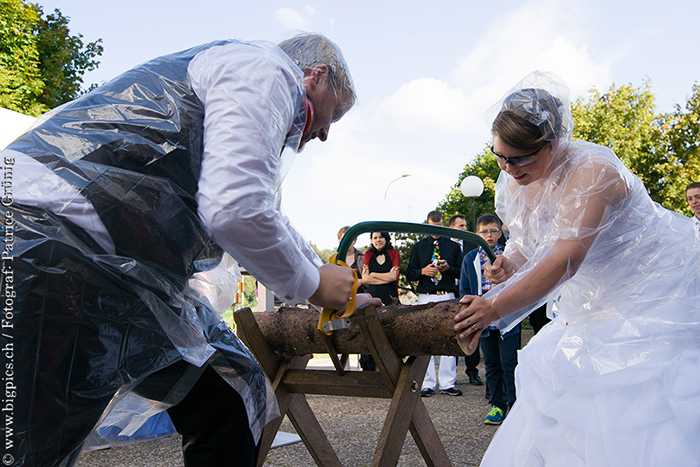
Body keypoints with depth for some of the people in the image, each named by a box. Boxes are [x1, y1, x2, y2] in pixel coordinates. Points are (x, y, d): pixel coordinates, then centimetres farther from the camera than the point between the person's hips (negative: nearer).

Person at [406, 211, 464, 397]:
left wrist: (448, 268, -9)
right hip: (425, 298, 0)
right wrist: (422, 271, -9)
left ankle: (447, 383, 3)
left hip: (447, 297, 0)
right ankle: (427, 384, 4)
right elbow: (409, 273, 10)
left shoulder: (453, 246, 13)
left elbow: (462, 271, 10)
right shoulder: (418, 247, 13)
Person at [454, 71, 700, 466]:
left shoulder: (593, 171, -28)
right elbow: (527, 243, 9)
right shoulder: (516, 182, -3)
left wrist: (494, 309, -36)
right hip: (592, 301, 7)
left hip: (650, 296, -7)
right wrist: (509, 264, -15)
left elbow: (564, 260, -35)